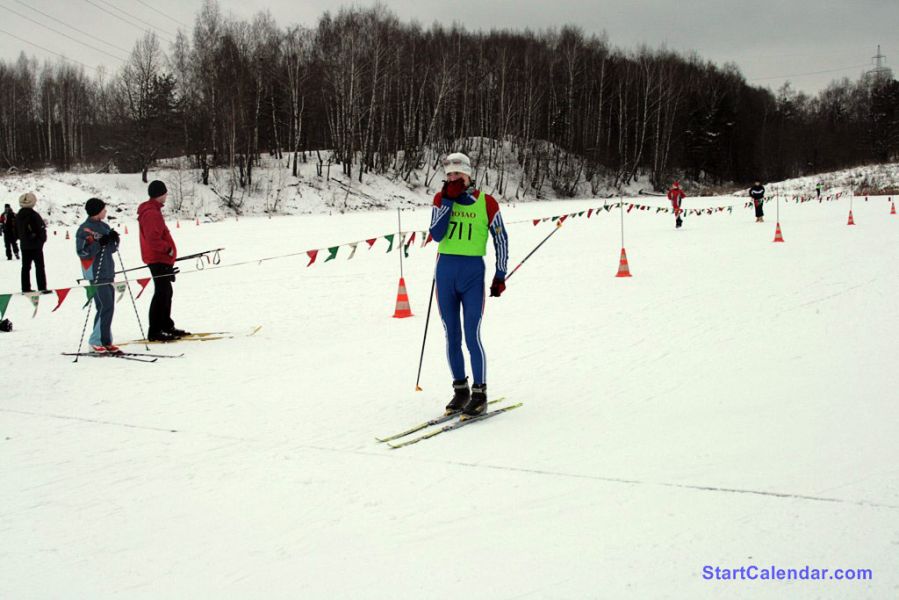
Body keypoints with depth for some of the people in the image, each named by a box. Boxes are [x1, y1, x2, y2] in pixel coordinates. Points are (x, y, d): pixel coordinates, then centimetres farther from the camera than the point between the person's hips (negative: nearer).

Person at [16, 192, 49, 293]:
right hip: (36, 244, -7)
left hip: (24, 245, 7)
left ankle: (25, 288, 13)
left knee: (25, 267, 11)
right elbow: (40, 229, -18)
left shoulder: (18, 216, 7)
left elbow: (16, 230, 13)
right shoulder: (33, 214, -17)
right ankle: (42, 288, -5)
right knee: (39, 266, -2)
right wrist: (42, 239, -2)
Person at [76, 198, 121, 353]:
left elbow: (112, 249, 17)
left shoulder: (104, 226, 14)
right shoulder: (85, 229, -9)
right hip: (95, 274, -8)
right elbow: (82, 252, -15)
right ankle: (96, 341, -5)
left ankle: (105, 341, 13)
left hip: (107, 272, 8)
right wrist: (100, 243, -22)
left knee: (106, 307, 8)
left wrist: (114, 240, -4)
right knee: (106, 306, -13)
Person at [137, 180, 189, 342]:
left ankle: (166, 326, 27)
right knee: (162, 294, -9)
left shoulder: (153, 211, 16)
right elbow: (153, 239, -26)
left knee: (165, 292, 17)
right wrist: (168, 248, -17)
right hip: (158, 260, -11)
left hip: (162, 259, 11)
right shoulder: (151, 213, -17)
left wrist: (168, 249, 20)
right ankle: (154, 331, -7)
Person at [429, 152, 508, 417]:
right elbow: (436, 235, -9)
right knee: (452, 336, 8)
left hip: (473, 273, -3)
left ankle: (480, 393, 4)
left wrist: (500, 276, 2)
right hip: (445, 271, 3)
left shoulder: (486, 202, -2)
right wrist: (448, 201, -12)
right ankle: (460, 389, 19)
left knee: (472, 336, -7)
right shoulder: (441, 199, 4)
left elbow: (501, 239, 4)